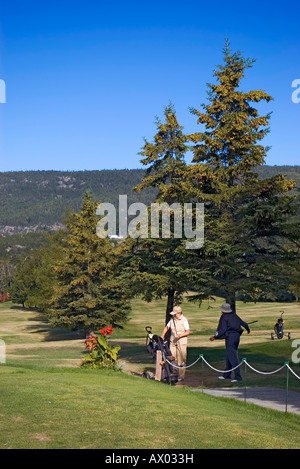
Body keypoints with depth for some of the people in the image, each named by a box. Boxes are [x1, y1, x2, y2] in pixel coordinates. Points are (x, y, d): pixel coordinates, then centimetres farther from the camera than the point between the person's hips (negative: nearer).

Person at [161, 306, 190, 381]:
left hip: (181, 342, -5)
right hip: (173, 342, 5)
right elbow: (167, 327, 19)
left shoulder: (184, 320, -8)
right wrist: (162, 336, 9)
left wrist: (180, 335, -23)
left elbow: (188, 332, -9)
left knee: (181, 360, -4)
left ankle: (181, 376, 2)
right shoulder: (172, 319, 8)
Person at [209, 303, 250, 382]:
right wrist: (248, 330, 41)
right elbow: (244, 324, 21)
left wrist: (214, 337, -13)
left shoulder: (224, 318, -6)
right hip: (237, 336, 8)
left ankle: (238, 376, -15)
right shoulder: (234, 316, 14)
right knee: (229, 356, 17)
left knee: (232, 357, -9)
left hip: (230, 337, -8)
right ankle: (226, 375, 25)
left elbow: (223, 330, -18)